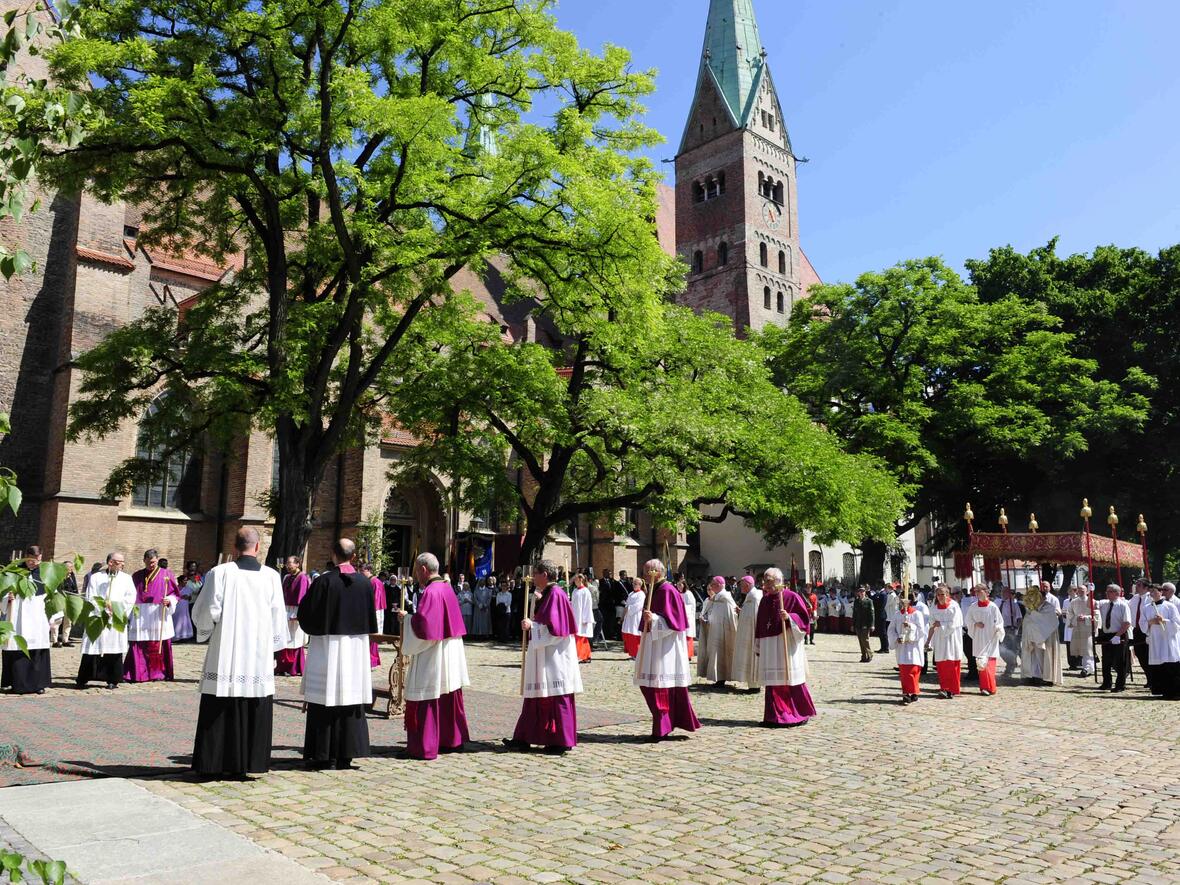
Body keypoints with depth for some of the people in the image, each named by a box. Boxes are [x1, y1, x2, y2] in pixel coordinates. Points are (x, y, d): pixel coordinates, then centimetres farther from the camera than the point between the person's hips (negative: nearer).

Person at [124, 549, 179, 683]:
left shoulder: (167, 575, 4)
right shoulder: (137, 576, 12)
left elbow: (175, 594, 4)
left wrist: (169, 600, -15)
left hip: (159, 616, -2)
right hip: (140, 615, 2)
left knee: (159, 646, -1)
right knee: (138, 646, -3)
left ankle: (158, 672, 9)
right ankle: (138, 673, 3)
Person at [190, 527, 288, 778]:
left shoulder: (220, 573, -8)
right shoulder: (271, 576, -3)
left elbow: (205, 612, -7)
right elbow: (278, 618, 1)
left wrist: (206, 630, 15)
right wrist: (272, 649, 14)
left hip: (226, 656, -1)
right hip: (260, 658, 2)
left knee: (221, 712, 7)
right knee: (255, 711, 10)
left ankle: (216, 763, 12)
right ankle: (249, 762, 14)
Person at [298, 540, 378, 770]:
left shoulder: (323, 581, -13)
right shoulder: (365, 582, -1)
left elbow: (306, 615, -5)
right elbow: (371, 619, 8)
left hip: (327, 646, -3)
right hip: (356, 648, 3)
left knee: (324, 703, 5)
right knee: (351, 700, 10)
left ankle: (323, 755, 9)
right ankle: (346, 755, 12)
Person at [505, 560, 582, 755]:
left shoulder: (555, 594, -16)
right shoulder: (546, 594, 13)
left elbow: (553, 627, -22)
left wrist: (532, 625, -15)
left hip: (554, 654, -10)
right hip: (543, 653, 10)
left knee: (556, 697, -2)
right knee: (537, 696, 12)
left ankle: (561, 742, 6)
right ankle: (524, 738, 18)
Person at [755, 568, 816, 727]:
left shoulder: (792, 597, -5)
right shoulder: (764, 600, 11)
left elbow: (803, 617, -6)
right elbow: (760, 625, 16)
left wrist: (789, 617, -23)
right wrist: (759, 647, 15)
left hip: (788, 645, -5)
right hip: (769, 646, 5)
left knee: (791, 678, -2)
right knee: (773, 681, 4)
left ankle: (801, 714, 12)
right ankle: (775, 715, 10)